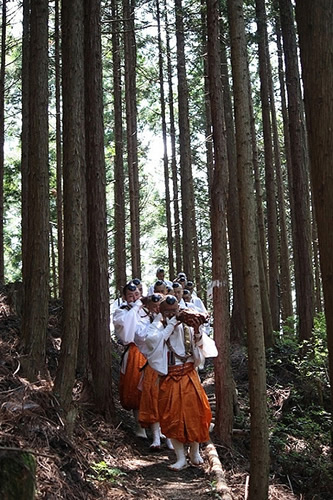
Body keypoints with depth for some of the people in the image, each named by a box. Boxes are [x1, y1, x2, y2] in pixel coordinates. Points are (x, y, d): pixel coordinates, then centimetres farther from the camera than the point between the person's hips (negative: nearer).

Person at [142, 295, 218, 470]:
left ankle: (195, 452, 24)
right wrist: (171, 324, -18)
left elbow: (199, 347, -5)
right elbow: (152, 339, -20)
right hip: (169, 378, 0)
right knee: (172, 417, 0)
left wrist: (196, 330, -23)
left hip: (189, 376, 1)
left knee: (194, 413, 2)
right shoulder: (157, 327, 2)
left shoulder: (186, 326, 3)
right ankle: (180, 458, 12)